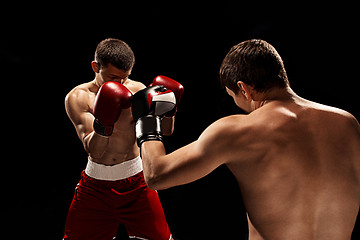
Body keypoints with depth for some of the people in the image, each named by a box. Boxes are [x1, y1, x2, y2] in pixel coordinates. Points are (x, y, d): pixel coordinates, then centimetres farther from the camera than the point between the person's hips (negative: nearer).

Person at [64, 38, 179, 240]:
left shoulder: (136, 89, -3)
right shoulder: (78, 97, -8)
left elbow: (166, 131, -3)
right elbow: (91, 148, -18)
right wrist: (102, 125, -37)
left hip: (136, 179, 1)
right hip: (95, 184, -1)